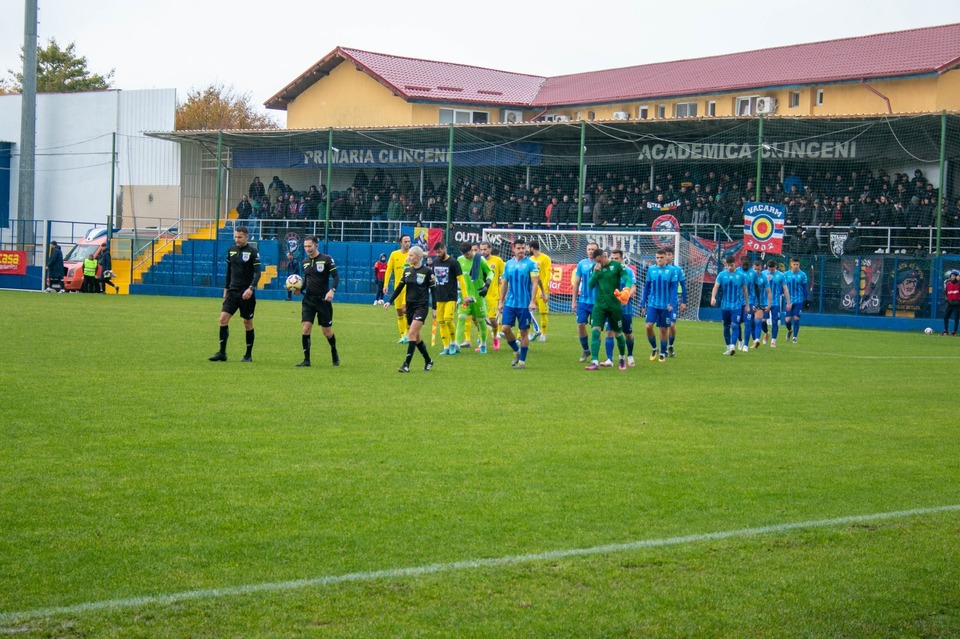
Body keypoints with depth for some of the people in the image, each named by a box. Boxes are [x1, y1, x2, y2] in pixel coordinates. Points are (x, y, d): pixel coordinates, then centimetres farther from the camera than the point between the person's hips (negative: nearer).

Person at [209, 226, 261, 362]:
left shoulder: (252, 251, -8)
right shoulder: (231, 250, 8)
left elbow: (257, 273, -13)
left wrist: (251, 288, -25)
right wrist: (226, 288, 16)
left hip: (246, 293, -5)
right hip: (233, 291, 5)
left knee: (248, 322, 3)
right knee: (223, 318, -7)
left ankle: (249, 355, 14)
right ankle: (222, 352, -3)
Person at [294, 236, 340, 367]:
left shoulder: (326, 259, -7)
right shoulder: (304, 262, 9)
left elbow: (336, 277, -10)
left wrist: (332, 290, -26)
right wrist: (300, 289, 2)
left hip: (323, 300, -4)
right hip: (308, 299, 4)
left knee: (327, 332, 4)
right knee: (305, 328, -11)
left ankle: (334, 353, 32)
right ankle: (306, 360, -5)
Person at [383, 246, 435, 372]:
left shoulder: (427, 271, -7)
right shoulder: (407, 271, 8)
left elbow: (433, 290, -4)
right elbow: (399, 287, 12)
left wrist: (434, 308, -6)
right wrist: (389, 301, 4)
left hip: (421, 306, -6)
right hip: (409, 305, 6)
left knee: (412, 333, -16)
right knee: (416, 337, 10)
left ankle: (406, 364, -17)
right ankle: (428, 361, 26)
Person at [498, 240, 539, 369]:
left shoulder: (531, 264, -5)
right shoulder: (508, 264, 8)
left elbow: (535, 283, -9)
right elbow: (504, 283, 14)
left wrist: (532, 301, -18)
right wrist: (501, 302, 11)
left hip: (524, 304, -4)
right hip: (510, 303, 4)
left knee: (524, 331, 1)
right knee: (506, 328, -5)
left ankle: (522, 360, 10)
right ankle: (516, 351, 18)